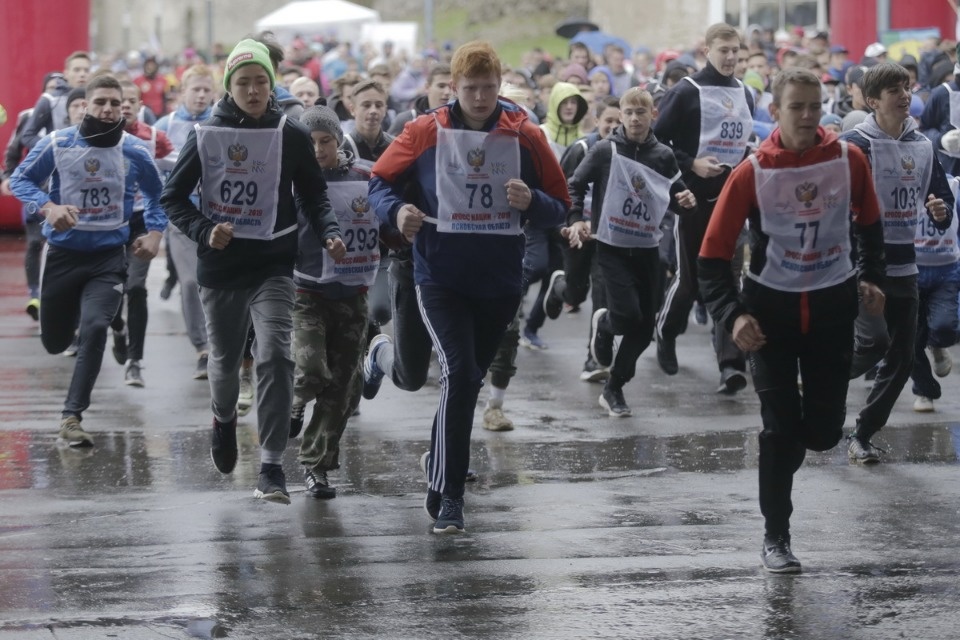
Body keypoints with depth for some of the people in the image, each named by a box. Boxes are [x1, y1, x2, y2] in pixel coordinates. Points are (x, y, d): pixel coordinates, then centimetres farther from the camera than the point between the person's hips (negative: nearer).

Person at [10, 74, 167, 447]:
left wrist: (154, 233, -3)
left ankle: (72, 417, -13)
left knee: (94, 329, -22)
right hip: (63, 253, 1)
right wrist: (48, 207, -21)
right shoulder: (57, 145, -10)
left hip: (109, 257, -1)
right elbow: (21, 179, -2)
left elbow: (155, 194, 12)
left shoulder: (135, 152, -6)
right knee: (55, 343, 13)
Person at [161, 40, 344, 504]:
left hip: (272, 265, -1)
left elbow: (314, 195, 5)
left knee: (275, 354, -19)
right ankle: (224, 418, 51)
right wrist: (204, 231, -14)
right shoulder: (206, 136, -2)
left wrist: (329, 234, -14)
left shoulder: (291, 136, -2)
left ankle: (271, 467, -17)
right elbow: (173, 197, 4)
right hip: (219, 268, 2)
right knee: (225, 359, 15)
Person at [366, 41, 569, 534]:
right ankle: (449, 495, -13)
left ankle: (440, 466, 44)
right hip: (440, 276, -3)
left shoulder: (525, 136, -1)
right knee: (459, 372, -19)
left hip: (500, 281, 3)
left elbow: (558, 209, 4)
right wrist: (397, 210, -18)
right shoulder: (426, 133, -4)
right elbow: (380, 182, 4)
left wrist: (530, 201, -19)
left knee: (470, 377, 17)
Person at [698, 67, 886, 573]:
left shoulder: (849, 159, -7)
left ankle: (787, 448, 38)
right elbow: (713, 255, -10)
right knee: (780, 427, -5)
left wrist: (870, 278, 3)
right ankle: (776, 538, 9)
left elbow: (869, 223, 13)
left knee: (824, 431, 2)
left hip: (833, 306, 2)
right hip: (772, 307, -2)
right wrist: (733, 315, -20)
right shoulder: (752, 173, -14)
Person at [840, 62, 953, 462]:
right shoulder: (856, 145, -10)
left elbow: (943, 197, 17)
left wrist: (941, 211, -4)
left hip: (903, 265, 6)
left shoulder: (923, 146, 10)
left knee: (901, 358, 5)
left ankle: (862, 436, 16)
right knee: (875, 341, -20)